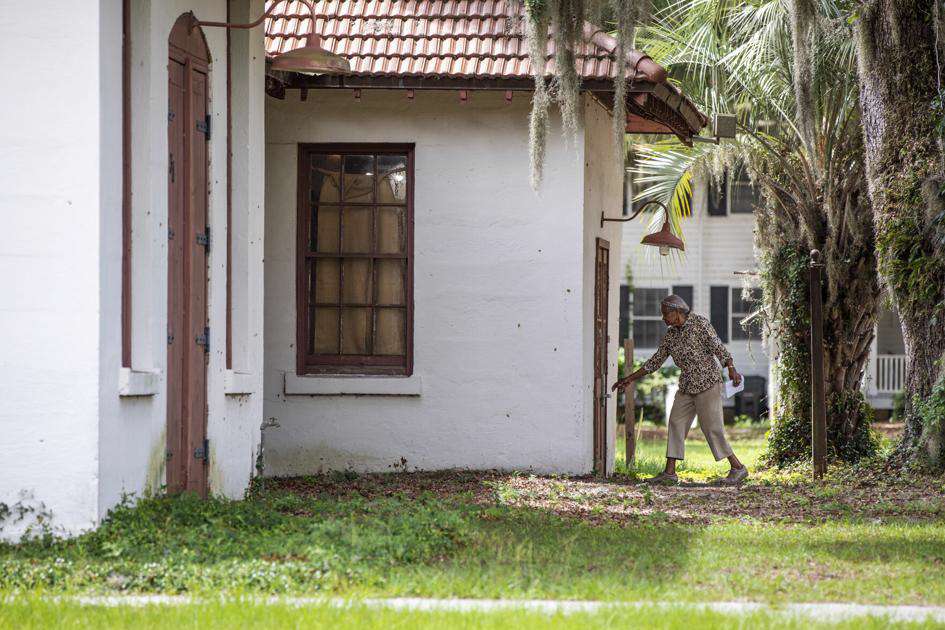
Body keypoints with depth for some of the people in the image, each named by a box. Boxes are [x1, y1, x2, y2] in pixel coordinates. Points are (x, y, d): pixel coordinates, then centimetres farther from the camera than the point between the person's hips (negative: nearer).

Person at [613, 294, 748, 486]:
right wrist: (630, 379, 17)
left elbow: (717, 346, -14)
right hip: (686, 387, 7)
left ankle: (738, 468, -1)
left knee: (712, 427, -9)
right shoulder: (671, 335, 13)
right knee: (676, 423, 1)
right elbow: (655, 361, 18)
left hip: (708, 383, -7)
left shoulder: (699, 323, -7)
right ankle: (669, 472, 2)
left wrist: (731, 368, -27)